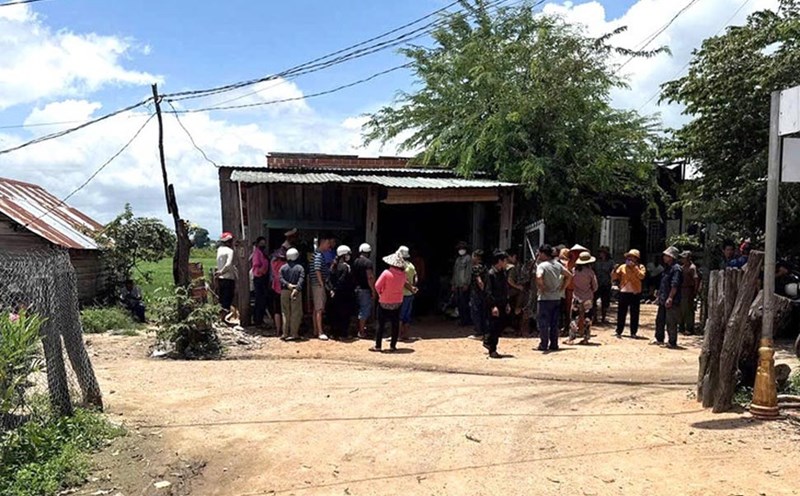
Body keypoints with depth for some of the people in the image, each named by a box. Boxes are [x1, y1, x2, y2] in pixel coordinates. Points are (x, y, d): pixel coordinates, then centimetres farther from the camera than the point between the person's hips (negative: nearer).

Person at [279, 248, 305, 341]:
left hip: (285, 291, 2)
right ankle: (294, 333, 1)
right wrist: (296, 289, -21)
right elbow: (301, 280, -14)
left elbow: (280, 278, -8)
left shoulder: (283, 267, 5)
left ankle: (285, 333, 9)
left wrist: (287, 285, -15)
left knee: (285, 313, 10)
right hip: (296, 292, -2)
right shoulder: (300, 268, -1)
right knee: (295, 313, 2)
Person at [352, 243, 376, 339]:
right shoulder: (368, 262, -15)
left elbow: (353, 276, 12)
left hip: (357, 288, 8)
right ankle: (361, 332, 3)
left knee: (360, 309, 19)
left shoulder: (355, 262, 8)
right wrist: (373, 290, -15)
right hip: (366, 289, -8)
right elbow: (370, 278, -20)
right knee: (365, 310, -1)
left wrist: (356, 285, 18)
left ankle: (361, 327, 29)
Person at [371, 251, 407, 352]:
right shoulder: (403, 274, -5)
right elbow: (403, 285, 7)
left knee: (381, 324, 5)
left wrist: (380, 294, 2)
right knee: (395, 324, 11)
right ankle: (393, 346, 13)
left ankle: (377, 346, 8)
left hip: (384, 303, -3)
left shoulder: (386, 273, -18)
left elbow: (377, 286, -14)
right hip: (398, 302, 3)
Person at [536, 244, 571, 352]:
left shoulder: (541, 265, -13)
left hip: (545, 298, -6)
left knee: (543, 323, 2)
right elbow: (569, 275, 12)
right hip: (557, 298, 6)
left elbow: (538, 277, -31)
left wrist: (541, 288, -16)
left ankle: (544, 345, 3)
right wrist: (562, 288, 11)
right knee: (554, 323, 12)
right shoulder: (558, 264, 8)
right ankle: (554, 344, 15)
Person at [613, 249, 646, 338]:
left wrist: (634, 266, -15)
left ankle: (633, 332, 13)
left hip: (636, 293, -1)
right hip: (624, 292, 1)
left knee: (634, 314, 5)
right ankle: (619, 332, 7)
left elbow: (642, 276, -15)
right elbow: (614, 277, 4)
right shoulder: (623, 267, 8)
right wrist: (615, 270, -15)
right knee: (621, 313, 2)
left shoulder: (640, 267, 5)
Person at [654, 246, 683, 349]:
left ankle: (672, 343, 5)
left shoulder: (676, 268, -15)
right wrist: (659, 295, 21)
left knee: (671, 323, -3)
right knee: (660, 320, 16)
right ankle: (659, 339, 28)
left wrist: (670, 298, -25)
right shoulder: (667, 268, 16)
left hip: (671, 301, -10)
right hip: (663, 300, 10)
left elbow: (675, 286, -22)